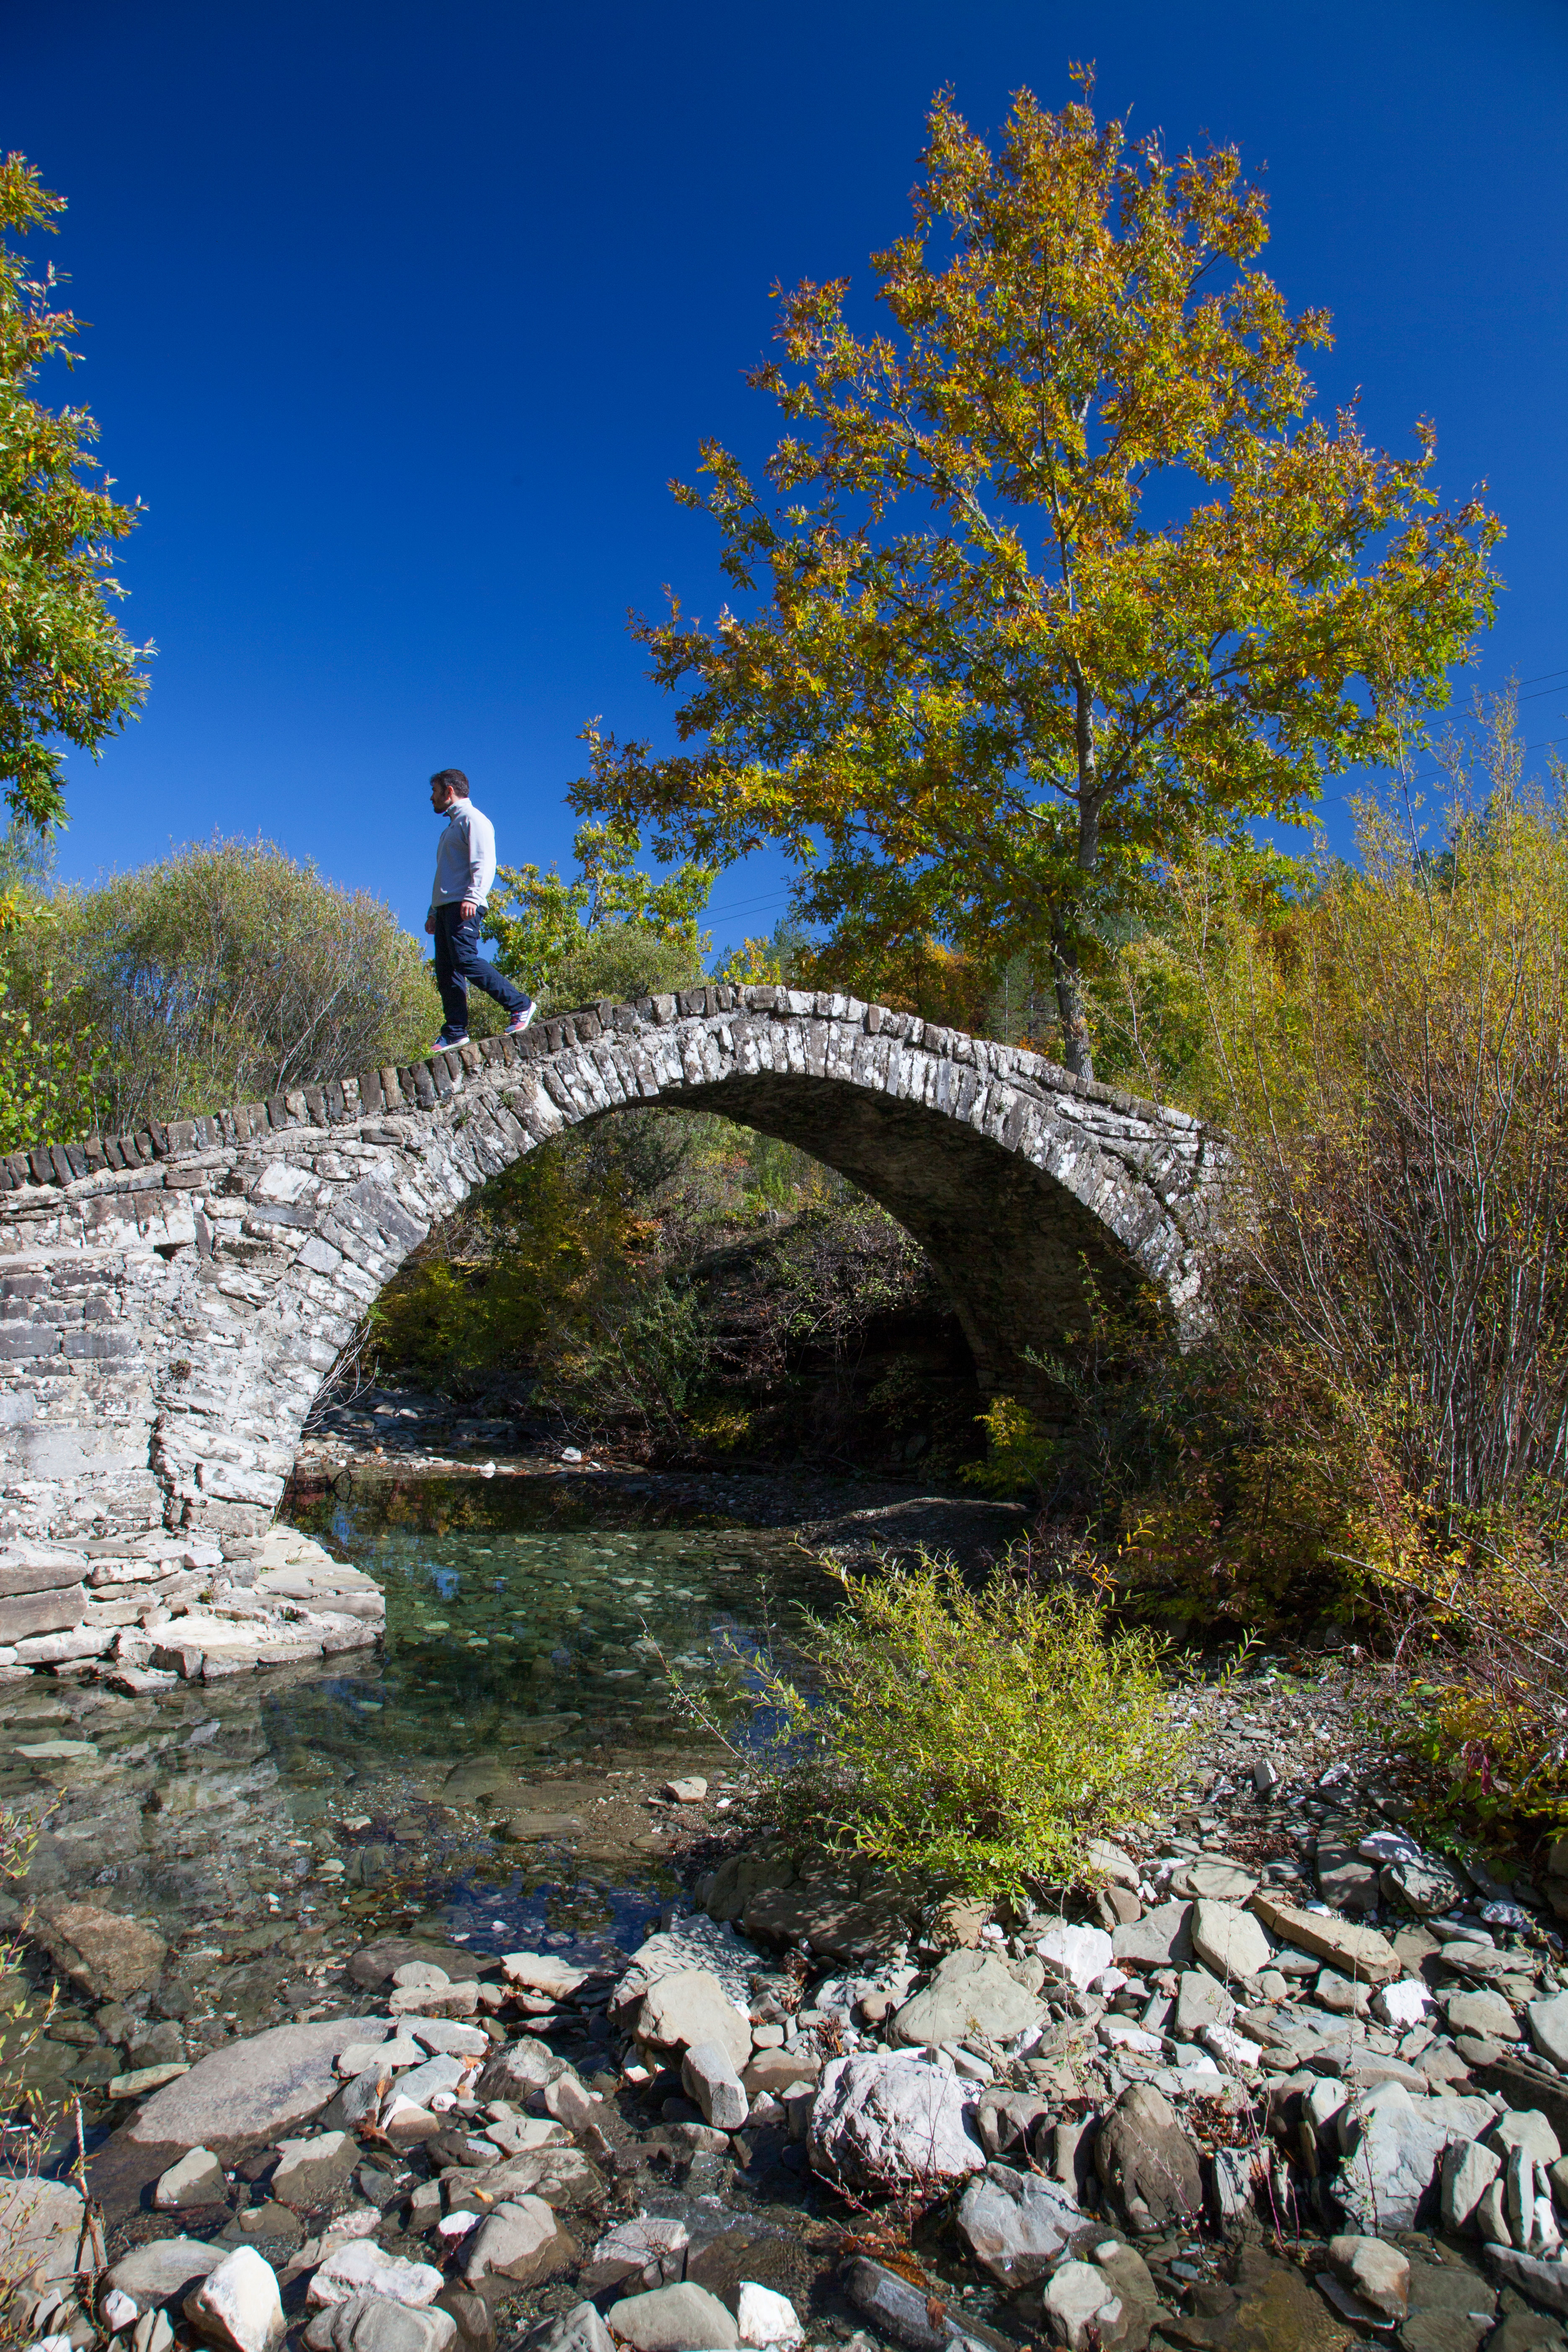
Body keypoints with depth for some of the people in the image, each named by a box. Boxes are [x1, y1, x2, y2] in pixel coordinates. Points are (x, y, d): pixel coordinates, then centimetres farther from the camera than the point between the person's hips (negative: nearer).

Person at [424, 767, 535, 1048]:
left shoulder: (472, 819, 1)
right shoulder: (451, 827, 30)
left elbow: (485, 863, -13)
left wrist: (473, 897, -26)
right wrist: (434, 912, 26)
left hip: (465, 906, -10)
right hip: (445, 907, 10)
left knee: (464, 959, -22)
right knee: (446, 971, 0)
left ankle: (520, 1006, -19)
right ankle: (455, 1033, -2)